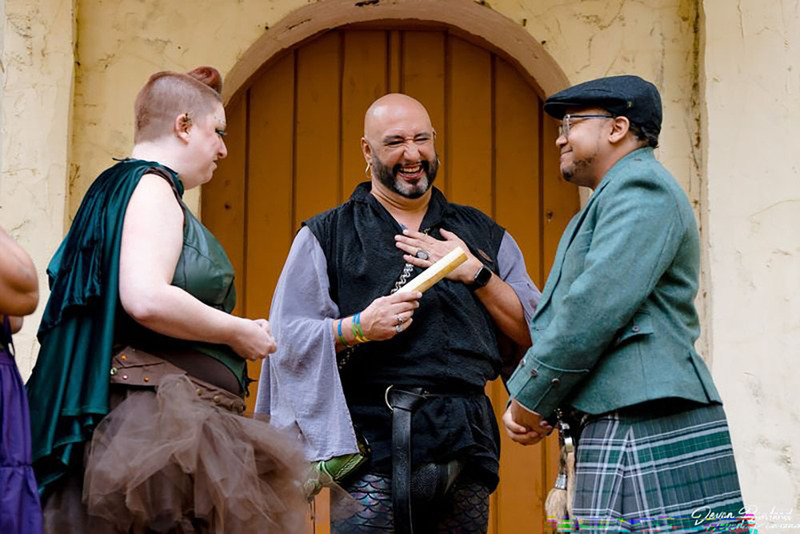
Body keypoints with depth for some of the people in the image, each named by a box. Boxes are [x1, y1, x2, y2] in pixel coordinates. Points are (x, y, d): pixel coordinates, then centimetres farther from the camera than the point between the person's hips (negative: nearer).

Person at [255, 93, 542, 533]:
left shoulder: (483, 235, 18)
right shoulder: (326, 235, 10)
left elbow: (534, 333, 10)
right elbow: (286, 338, 2)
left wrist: (476, 274, -2)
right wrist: (357, 328, -14)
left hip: (466, 448, 3)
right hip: (372, 449, -2)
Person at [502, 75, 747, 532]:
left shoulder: (641, 189, -7)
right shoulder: (612, 200, 27)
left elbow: (594, 309, -18)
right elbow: (556, 318, 24)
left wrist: (531, 399, -10)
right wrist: (523, 399, 9)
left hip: (647, 428, -10)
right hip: (619, 428, 10)